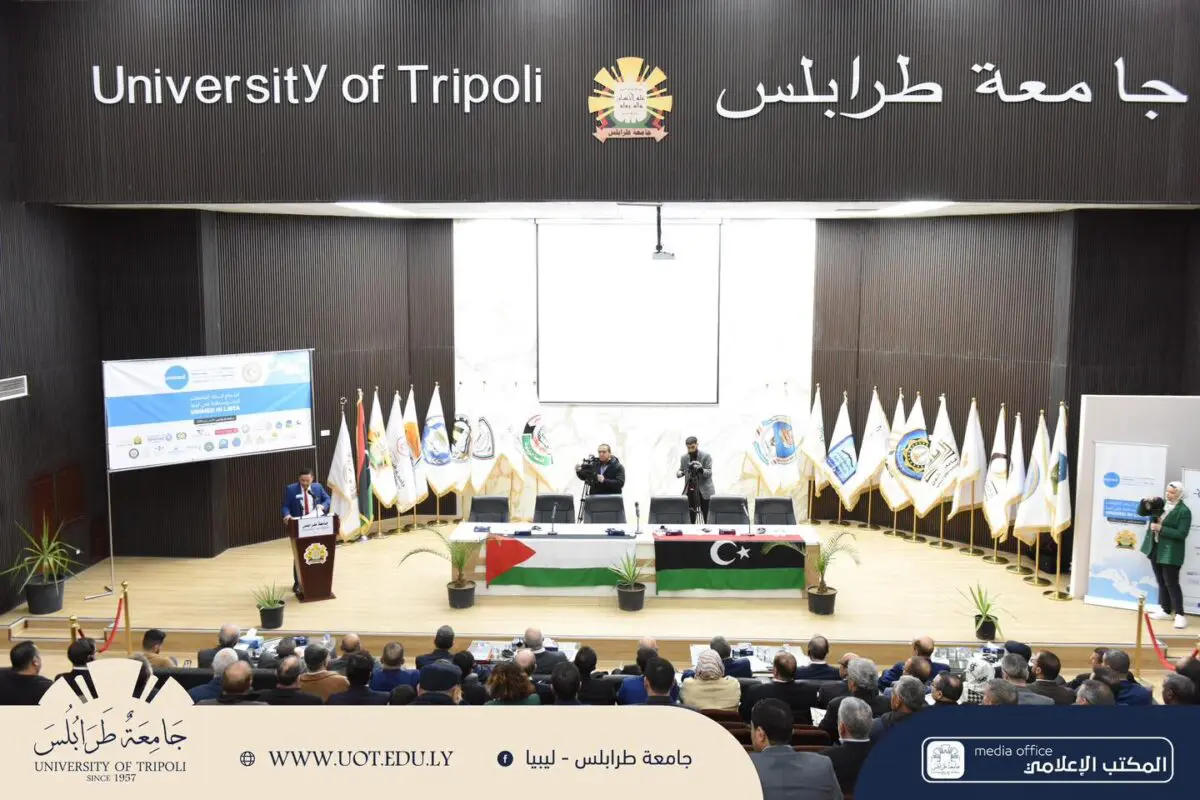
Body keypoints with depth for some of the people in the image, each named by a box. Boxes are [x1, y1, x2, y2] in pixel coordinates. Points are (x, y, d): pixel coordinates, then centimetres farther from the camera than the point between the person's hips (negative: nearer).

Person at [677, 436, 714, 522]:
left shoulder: (706, 456, -9)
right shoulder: (684, 457, 2)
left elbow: (709, 472, -15)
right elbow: (681, 470, 13)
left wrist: (701, 470, -37)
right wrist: (679, 473, -13)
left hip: (704, 491, -3)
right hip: (690, 491, 3)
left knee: (707, 518, 1)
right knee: (692, 516, 6)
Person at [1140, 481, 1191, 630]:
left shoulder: (1184, 511, -13)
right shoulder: (1160, 503, 6)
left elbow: (1181, 534, -19)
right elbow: (1141, 512, 8)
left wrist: (1160, 528, -21)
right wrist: (1146, 502, -11)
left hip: (1170, 553, -7)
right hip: (1155, 550, 7)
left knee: (1171, 583, -5)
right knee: (1161, 582, 14)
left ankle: (1179, 615, 1)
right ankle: (1166, 611, 24)